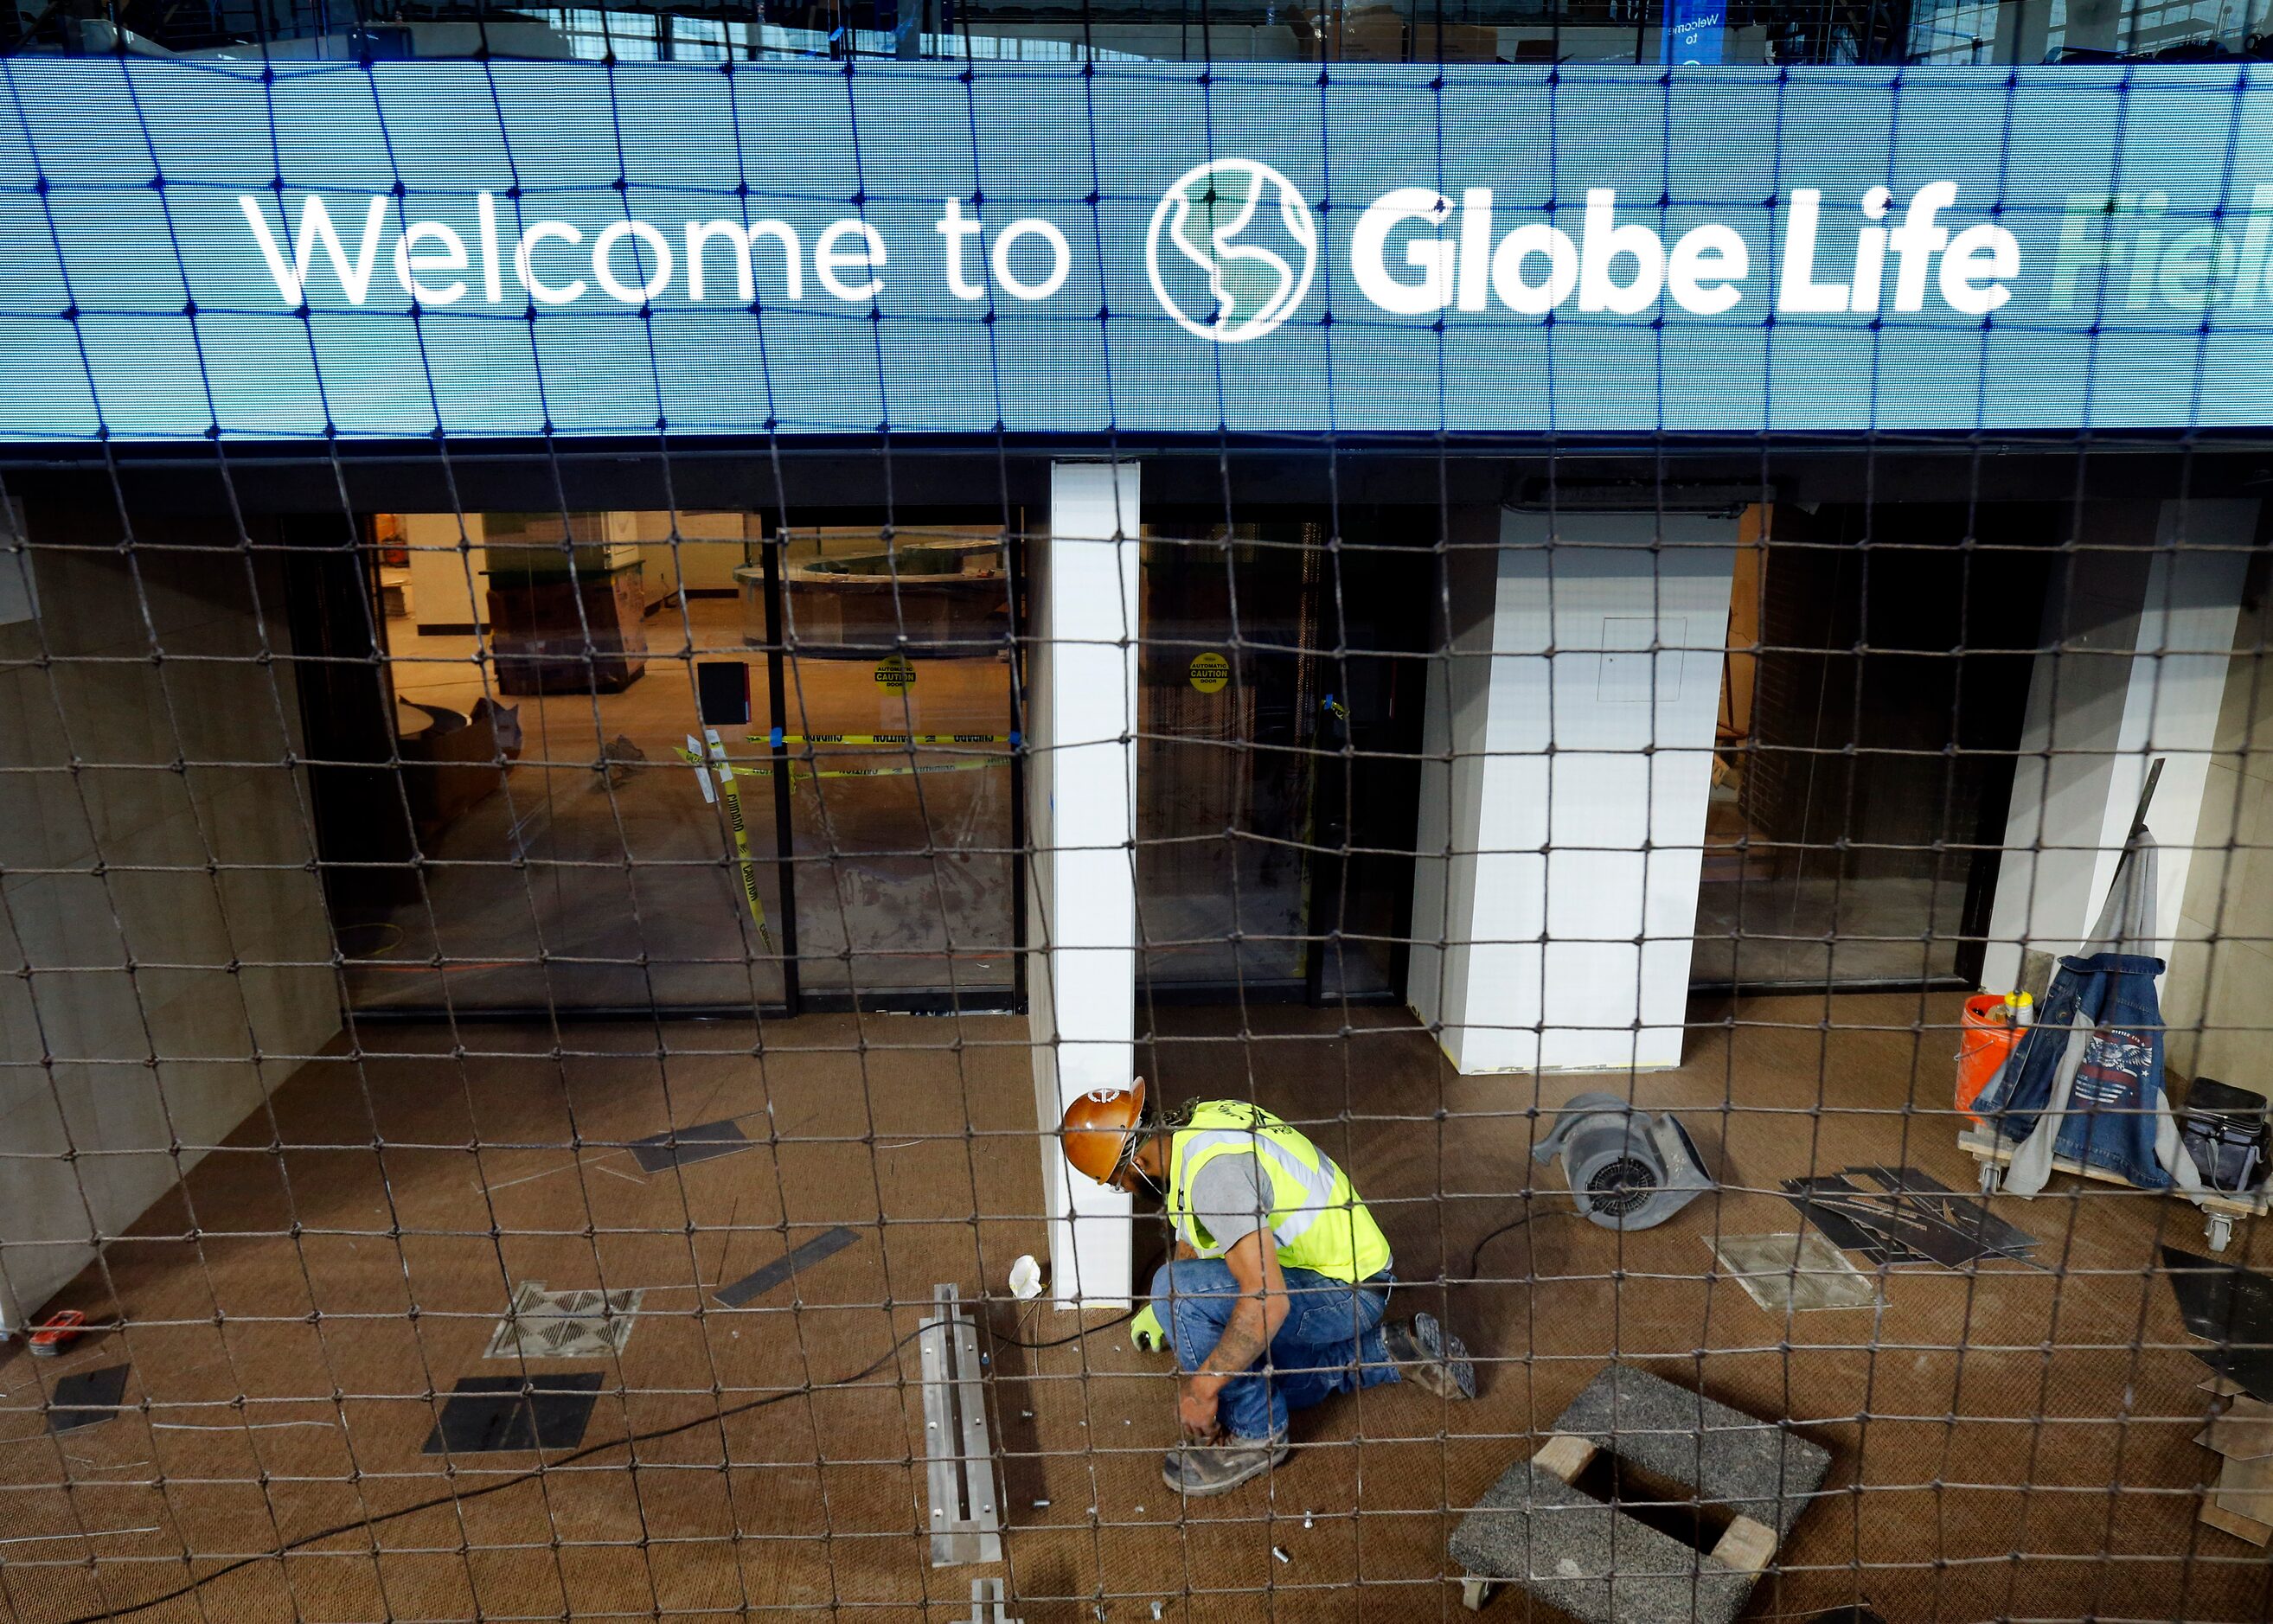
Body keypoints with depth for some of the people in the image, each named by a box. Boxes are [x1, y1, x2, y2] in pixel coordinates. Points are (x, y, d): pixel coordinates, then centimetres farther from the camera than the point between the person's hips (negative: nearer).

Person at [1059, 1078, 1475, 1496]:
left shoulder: (1214, 1169, -30)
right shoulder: (1197, 1122, 1)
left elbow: (1268, 1300, -36)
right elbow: (1193, 1234, 23)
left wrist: (1202, 1388, -26)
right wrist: (1162, 1311, 36)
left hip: (1347, 1292, -10)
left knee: (1180, 1292, -24)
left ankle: (1256, 1433, -4)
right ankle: (1398, 1353, 23)